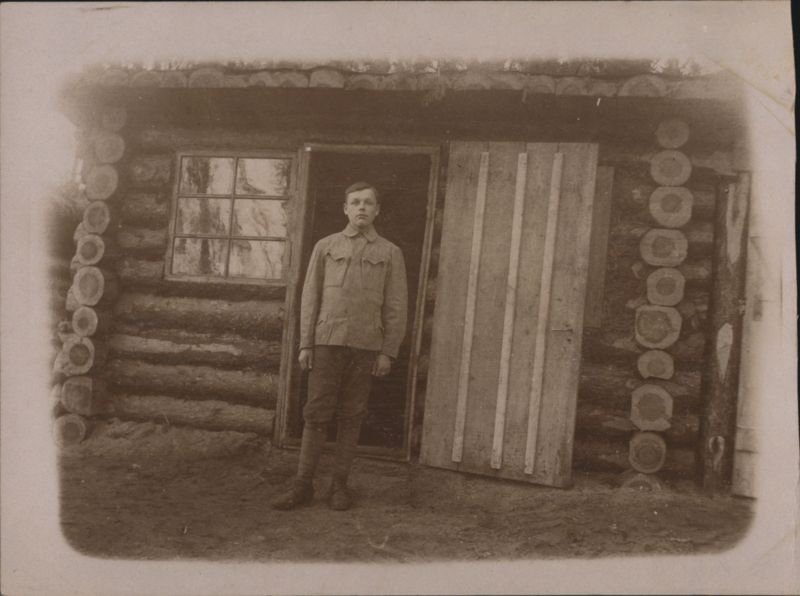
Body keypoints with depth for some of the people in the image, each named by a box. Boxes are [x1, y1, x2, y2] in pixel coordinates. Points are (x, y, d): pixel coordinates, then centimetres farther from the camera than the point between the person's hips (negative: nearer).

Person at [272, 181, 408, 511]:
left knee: (351, 417, 6)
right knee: (316, 414, 1)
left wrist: (388, 352, -3)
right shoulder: (325, 246, 8)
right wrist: (305, 345, 0)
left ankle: (339, 485, 16)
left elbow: (396, 306, 3)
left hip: (366, 346, 0)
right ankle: (302, 485, 10)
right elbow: (310, 297, 6)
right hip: (327, 342, 0)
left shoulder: (390, 253, 6)